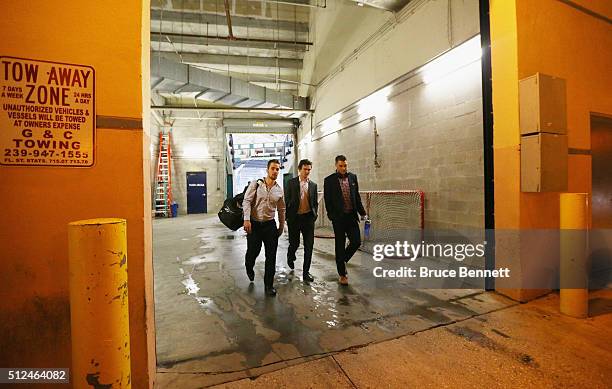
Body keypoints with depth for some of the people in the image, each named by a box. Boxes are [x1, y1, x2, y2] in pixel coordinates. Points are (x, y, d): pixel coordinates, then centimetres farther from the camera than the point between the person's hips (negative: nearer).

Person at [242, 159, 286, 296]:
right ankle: (249, 269, 42)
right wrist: (247, 219, -23)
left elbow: (281, 209, 14)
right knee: (252, 252, 6)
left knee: (271, 256, 2)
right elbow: (246, 201, -11)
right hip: (254, 224, -2)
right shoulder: (256, 184, -5)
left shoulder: (279, 190, 5)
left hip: (270, 225, 3)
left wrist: (281, 226, 15)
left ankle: (269, 285, 16)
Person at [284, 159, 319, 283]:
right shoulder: (291, 183, 0)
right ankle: (290, 257, 42)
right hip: (294, 218, -2)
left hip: (308, 218, 2)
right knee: (294, 243, 7)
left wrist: (314, 215, 2)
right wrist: (287, 217, -4)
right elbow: (286, 200, 0)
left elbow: (315, 202, 14)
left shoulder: (313, 185, 9)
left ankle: (306, 272, 11)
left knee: (309, 246, 0)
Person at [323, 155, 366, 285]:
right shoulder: (329, 180, -4)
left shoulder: (353, 177, 8)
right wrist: (331, 216, -10)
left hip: (352, 216, 4)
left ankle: (342, 260, 28)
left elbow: (357, 196, 12)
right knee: (340, 246, 5)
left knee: (356, 242, -1)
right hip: (338, 217, -4)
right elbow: (327, 200, -5)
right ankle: (342, 274, 19)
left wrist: (362, 212, 8)